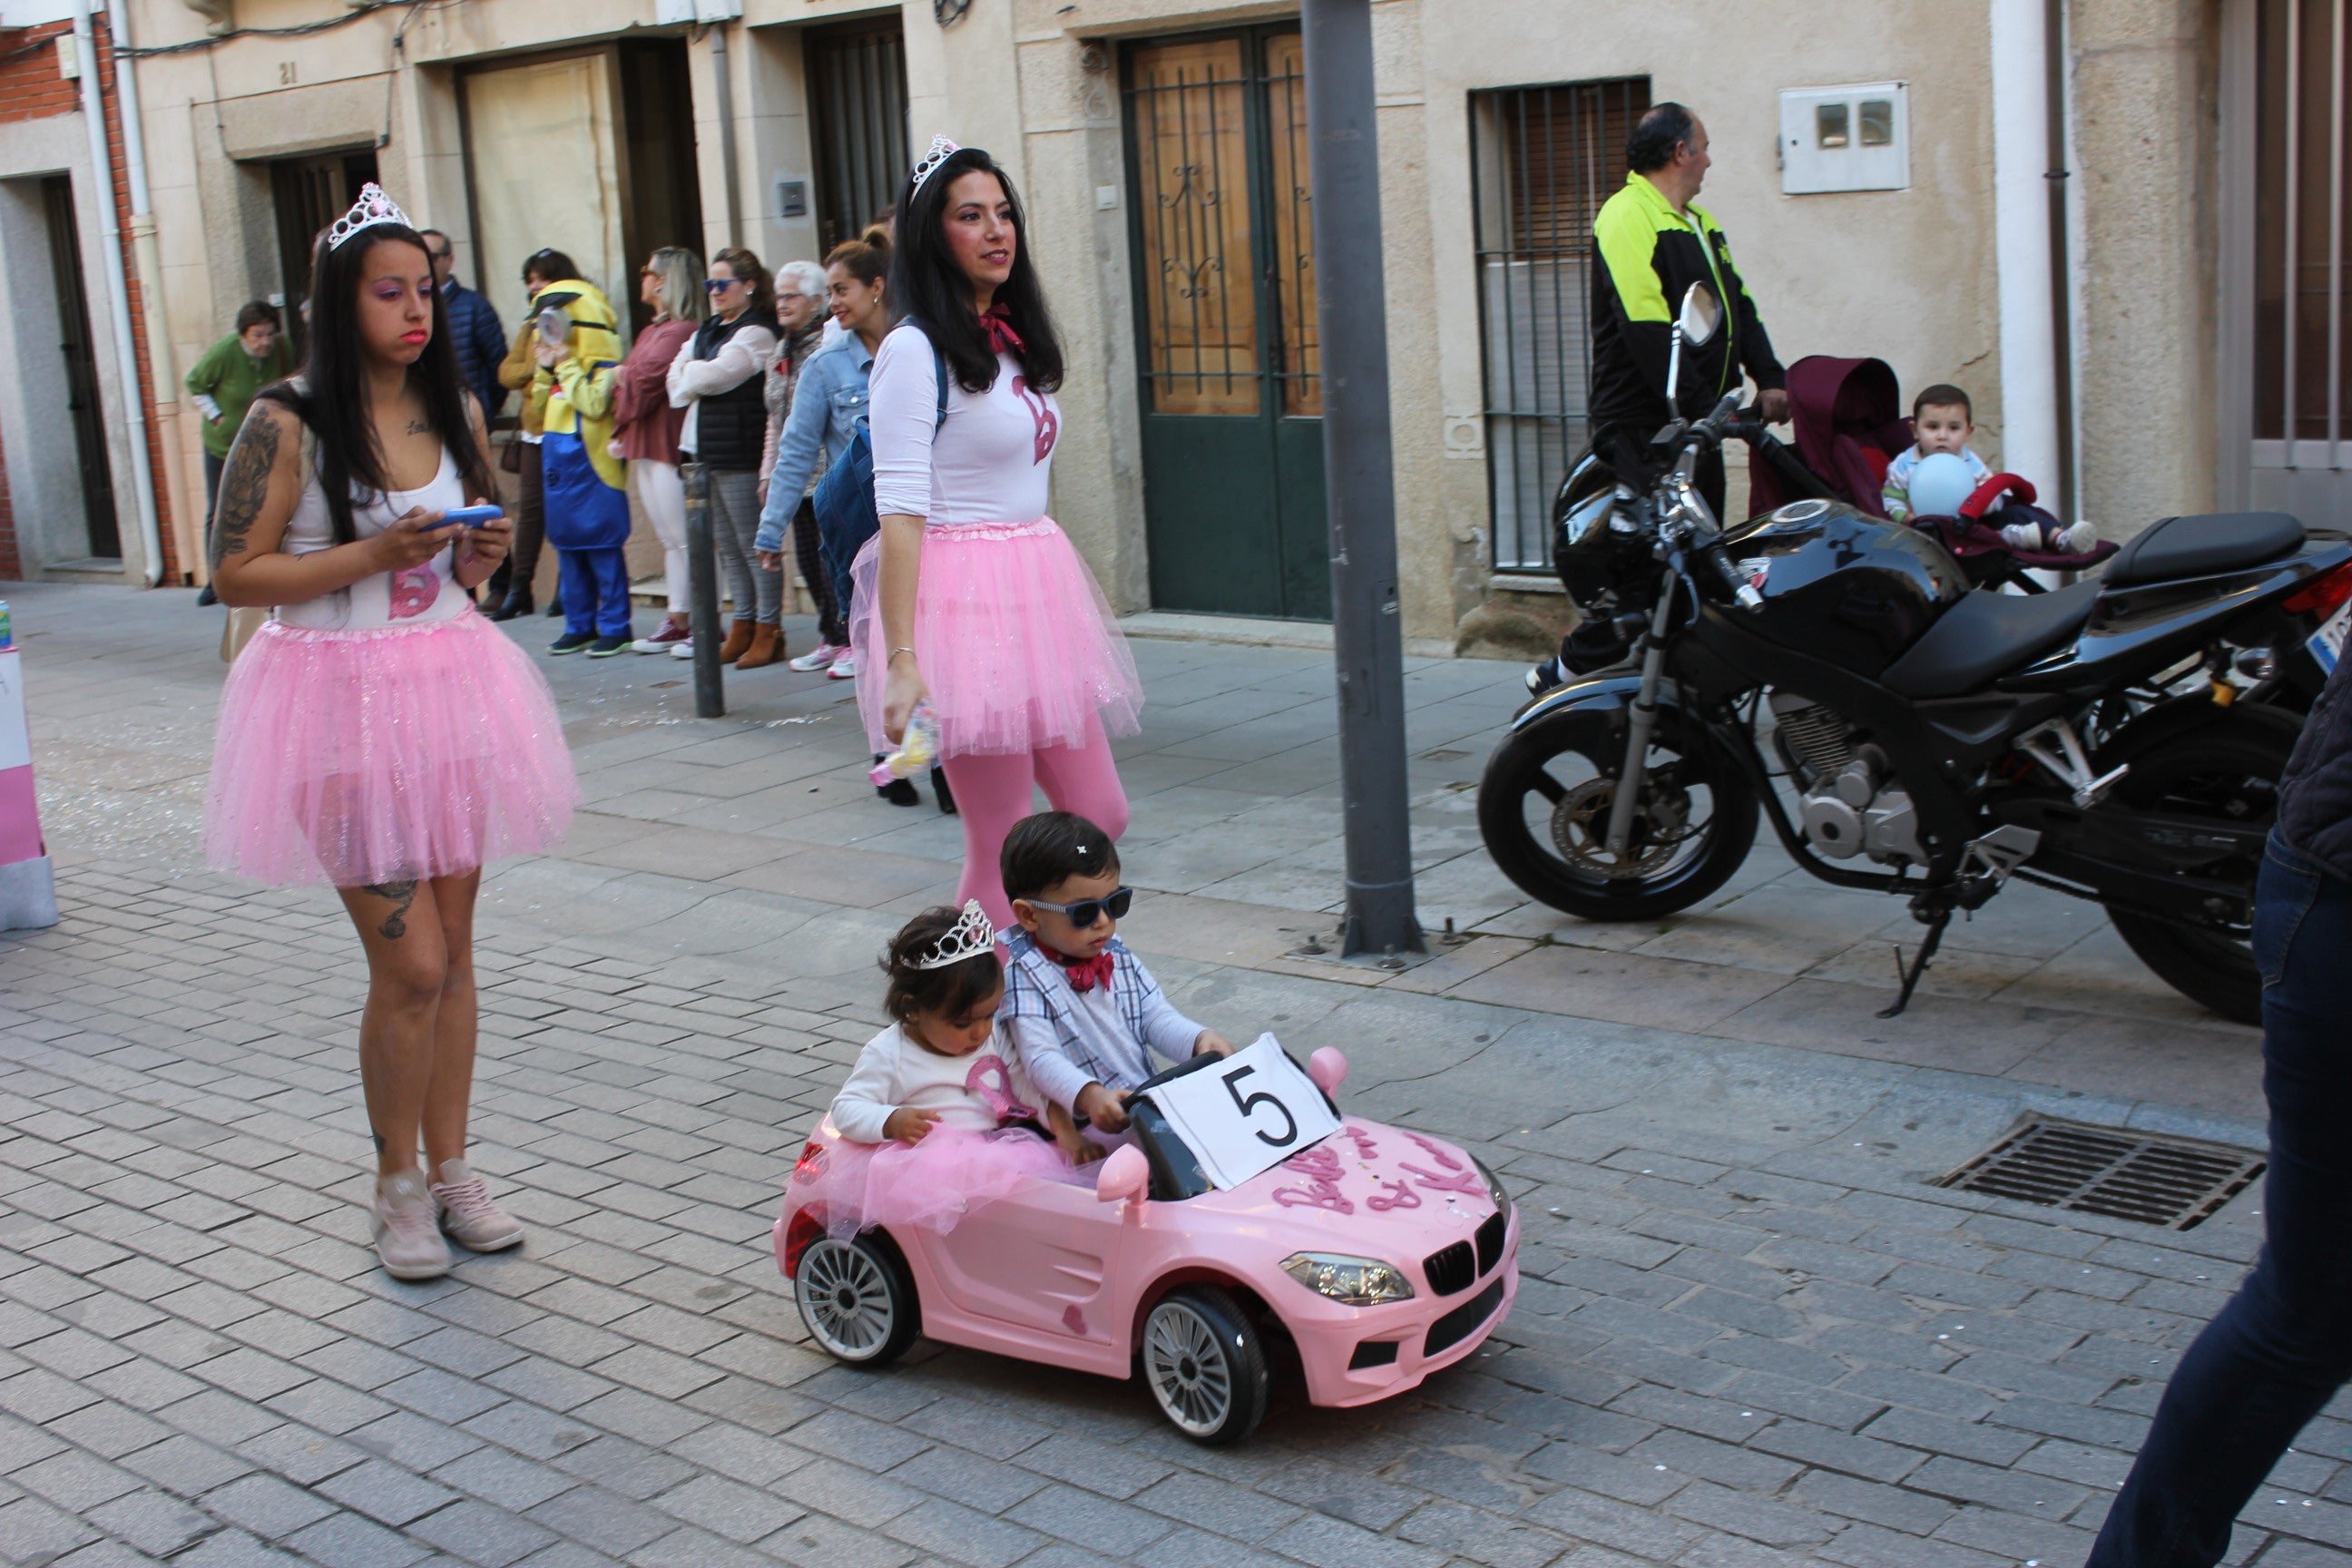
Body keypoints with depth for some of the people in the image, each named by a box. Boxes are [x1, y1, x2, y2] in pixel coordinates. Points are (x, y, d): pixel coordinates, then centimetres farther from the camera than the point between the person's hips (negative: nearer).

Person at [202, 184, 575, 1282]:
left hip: (453, 685, 5)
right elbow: (236, 575, -11)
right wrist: (372, 555, -19)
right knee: (408, 963, -6)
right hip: (344, 700, -5)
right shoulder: (288, 424, -9)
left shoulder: (457, 412, 8)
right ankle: (399, 1183, 14)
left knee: (453, 951, 10)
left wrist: (483, 556, -2)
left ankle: (451, 1168, 23)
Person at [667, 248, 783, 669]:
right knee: (727, 545, 12)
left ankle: (768, 632, 2)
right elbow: (678, 380, 12)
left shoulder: (755, 333, -9)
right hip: (705, 452, 9)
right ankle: (742, 627, 19)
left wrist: (687, 372, 1)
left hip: (739, 455, -9)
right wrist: (695, 377, -8)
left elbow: (715, 375, -17)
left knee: (753, 544, -4)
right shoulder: (706, 330, 18)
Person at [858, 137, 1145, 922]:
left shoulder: (1012, 339, 13)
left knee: (1101, 816, 11)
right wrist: (901, 658, -24)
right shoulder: (916, 351, -11)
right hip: (966, 598, -9)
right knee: (1004, 848, -4)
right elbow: (900, 510, -17)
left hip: (1038, 587, 9)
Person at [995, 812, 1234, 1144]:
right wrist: (1089, 1095, -36)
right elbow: (1041, 1057, -17)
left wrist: (1199, 1040, -11)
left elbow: (1157, 1019, 13)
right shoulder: (1026, 976, -7)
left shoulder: (1120, 958, 14)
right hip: (1089, 1127, -7)